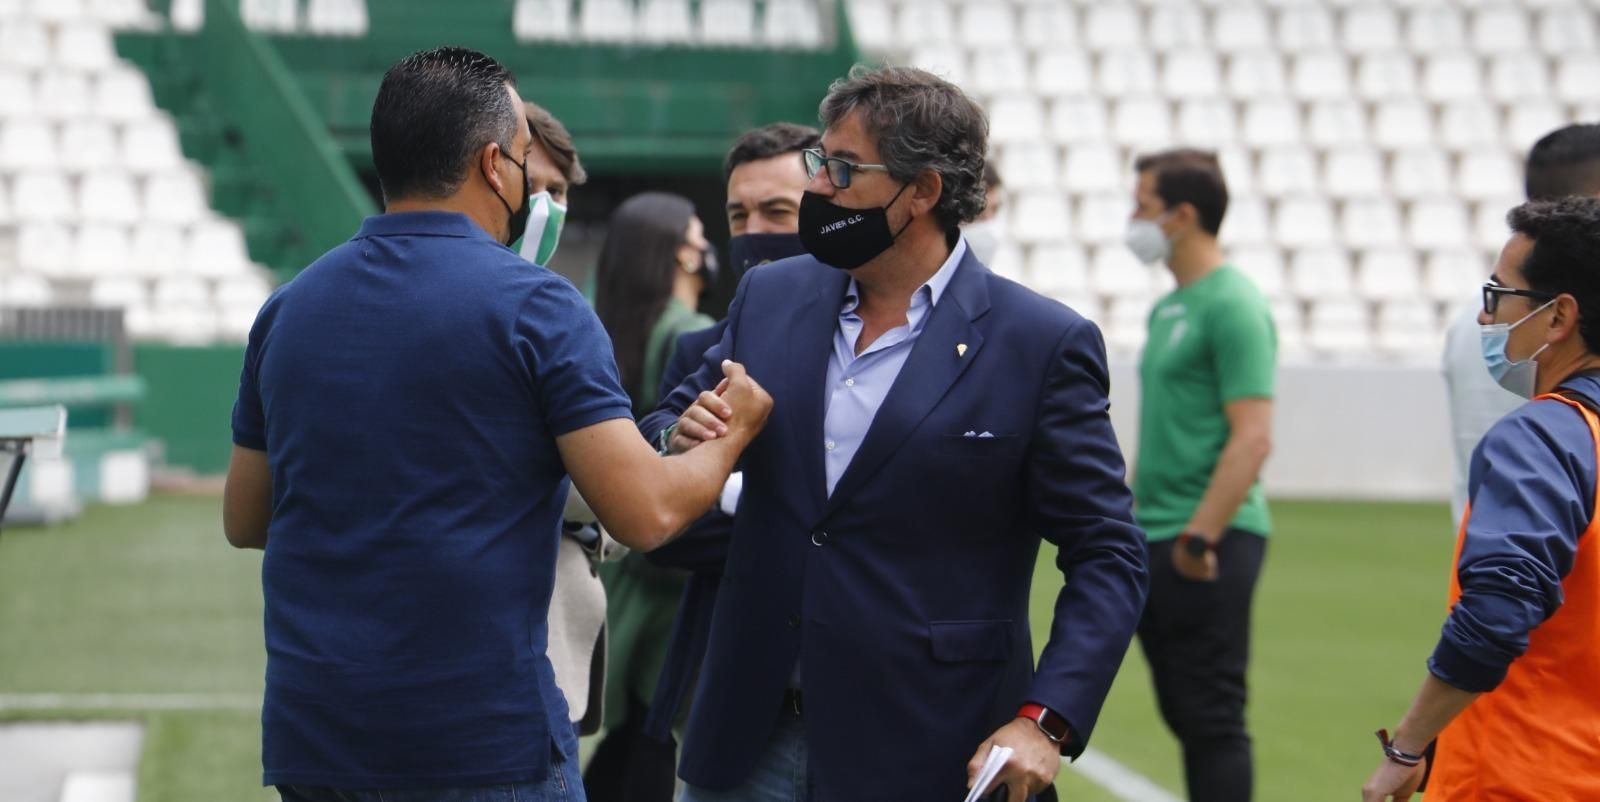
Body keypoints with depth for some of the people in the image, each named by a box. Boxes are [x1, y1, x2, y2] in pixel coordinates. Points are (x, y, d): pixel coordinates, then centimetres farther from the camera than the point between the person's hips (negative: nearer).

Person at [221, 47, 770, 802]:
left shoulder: (289, 307, 8)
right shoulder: (534, 305, -8)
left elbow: (244, 520, 16)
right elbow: (647, 513, -11)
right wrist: (734, 433, 7)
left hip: (309, 738, 5)